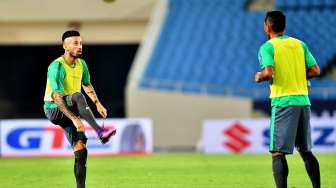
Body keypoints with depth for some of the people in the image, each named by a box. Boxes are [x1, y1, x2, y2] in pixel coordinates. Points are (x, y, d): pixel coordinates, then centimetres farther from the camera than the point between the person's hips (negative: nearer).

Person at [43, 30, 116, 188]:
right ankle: (100, 131, -41)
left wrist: (97, 104, 10)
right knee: (77, 96, -35)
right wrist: (74, 118, -36)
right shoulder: (57, 66, -21)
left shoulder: (81, 64, 4)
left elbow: (87, 85, 24)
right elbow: (57, 97, -28)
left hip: (70, 110, 7)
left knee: (80, 150, -7)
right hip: (53, 109, -7)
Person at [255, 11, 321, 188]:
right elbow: (315, 71, 7)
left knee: (278, 153, -6)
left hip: (283, 102, -6)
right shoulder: (300, 44, 12)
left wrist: (259, 77, 3)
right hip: (303, 101, 6)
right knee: (306, 151, 16)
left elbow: (268, 73, -18)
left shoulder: (267, 47, -4)